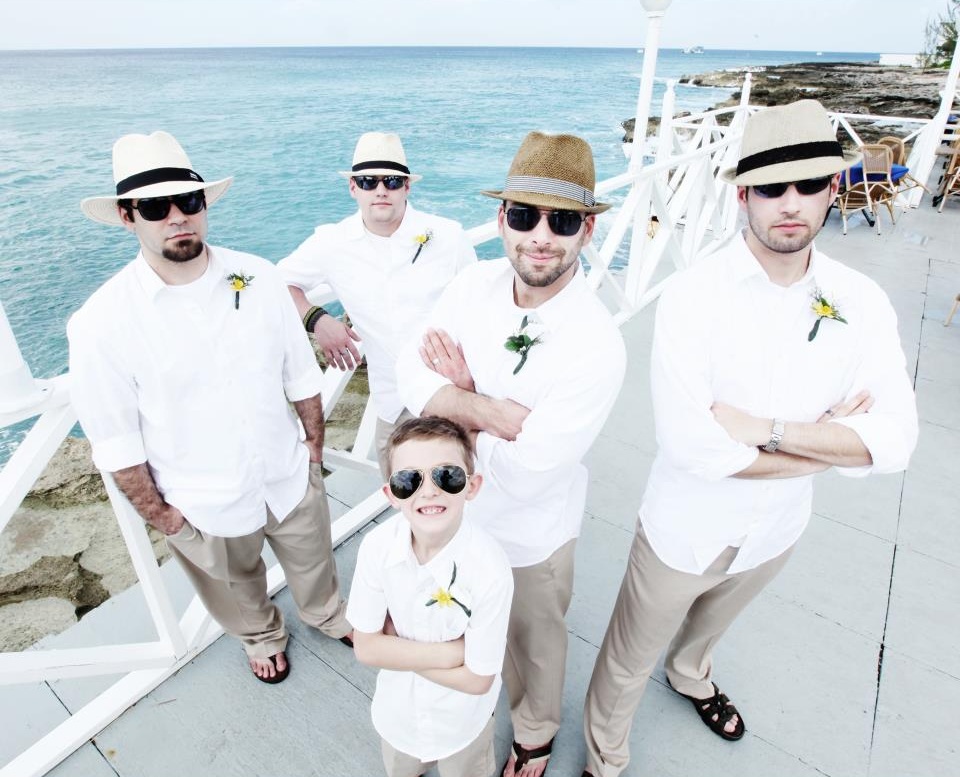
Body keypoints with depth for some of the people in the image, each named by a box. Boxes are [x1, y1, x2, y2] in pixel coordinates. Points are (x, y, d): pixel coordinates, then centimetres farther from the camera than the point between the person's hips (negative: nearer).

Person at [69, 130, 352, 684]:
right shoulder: (103, 322, -20)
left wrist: (314, 441, 3)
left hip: (291, 478, 2)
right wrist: (157, 513, -6)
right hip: (203, 508, -1)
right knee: (237, 592, 27)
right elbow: (115, 440, -12)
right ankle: (263, 638, 60)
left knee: (313, 565, 28)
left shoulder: (259, 278, -12)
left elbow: (301, 374, -3)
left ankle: (331, 616, 60)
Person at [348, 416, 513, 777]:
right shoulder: (378, 547, -27)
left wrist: (397, 645, -23)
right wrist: (448, 652, -26)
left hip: (461, 722, -3)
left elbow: (477, 679, -24)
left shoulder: (490, 569, -36)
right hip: (398, 711, 3)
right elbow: (366, 648, -17)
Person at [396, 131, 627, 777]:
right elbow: (413, 374, -16)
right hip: (455, 508, 5)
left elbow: (522, 473, -30)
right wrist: (488, 410, -31)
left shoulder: (597, 346, -31)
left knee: (534, 643, 25)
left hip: (529, 535, -5)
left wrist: (460, 395, -19)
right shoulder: (474, 284, -14)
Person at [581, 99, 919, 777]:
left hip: (776, 531, 5)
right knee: (629, 662, 17)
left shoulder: (861, 303, -11)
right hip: (686, 532, -4)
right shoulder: (694, 297, -25)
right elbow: (691, 445, -32)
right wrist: (826, 440, -21)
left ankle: (690, 676, 69)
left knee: (710, 624, 35)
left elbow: (894, 440, -17)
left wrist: (763, 428, -29)